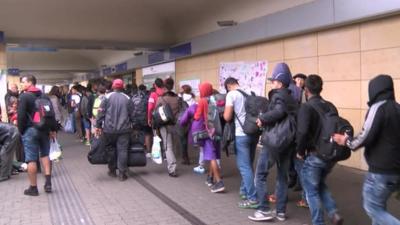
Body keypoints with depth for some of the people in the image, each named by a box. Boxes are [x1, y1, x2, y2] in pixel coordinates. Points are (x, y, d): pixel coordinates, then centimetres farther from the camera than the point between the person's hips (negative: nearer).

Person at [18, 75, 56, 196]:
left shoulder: (24, 96, -8)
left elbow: (21, 116, -13)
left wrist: (21, 130, -3)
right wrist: (53, 129, 15)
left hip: (30, 130, -6)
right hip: (44, 129, 6)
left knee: (31, 159, 0)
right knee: (45, 154, 17)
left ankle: (33, 188, 7)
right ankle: (48, 182, 6)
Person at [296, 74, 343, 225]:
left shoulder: (307, 107, -13)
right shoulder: (331, 106, 6)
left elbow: (302, 132, -24)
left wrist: (300, 151, -9)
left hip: (314, 155, -6)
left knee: (311, 190, 9)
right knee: (320, 185, 26)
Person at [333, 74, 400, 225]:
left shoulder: (378, 107, -13)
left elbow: (366, 137, -19)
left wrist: (347, 141, -4)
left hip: (381, 170, -8)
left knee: (372, 207, 2)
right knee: (379, 205, 21)